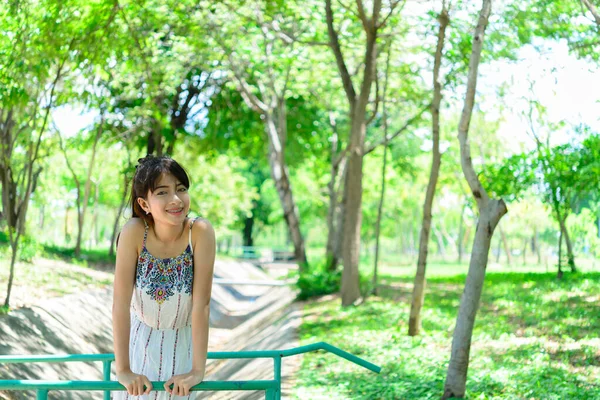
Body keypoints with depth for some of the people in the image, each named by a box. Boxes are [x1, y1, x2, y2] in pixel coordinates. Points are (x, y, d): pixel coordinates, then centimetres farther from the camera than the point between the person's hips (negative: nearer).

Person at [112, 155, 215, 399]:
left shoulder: (201, 232, -25)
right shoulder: (134, 232, -25)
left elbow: (201, 304, -24)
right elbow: (121, 303, -23)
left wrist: (198, 370, -22)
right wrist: (123, 369, -22)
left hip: (182, 342, 0)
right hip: (139, 339, 0)